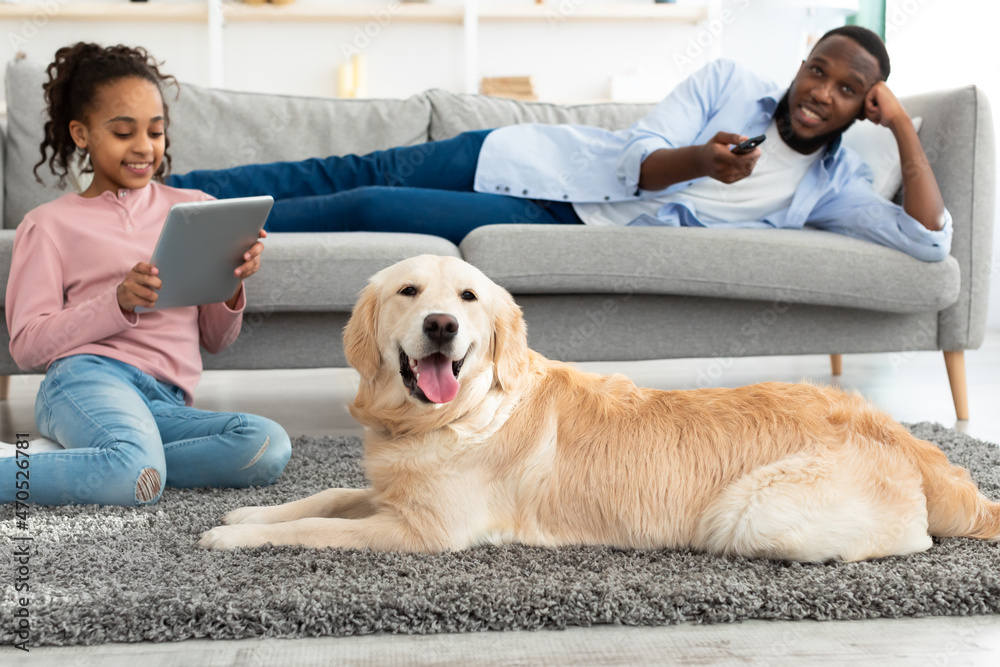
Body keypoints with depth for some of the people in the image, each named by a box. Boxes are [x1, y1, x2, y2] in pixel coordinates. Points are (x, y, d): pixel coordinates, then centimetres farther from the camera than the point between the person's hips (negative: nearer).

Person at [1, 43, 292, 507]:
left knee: (268, 447, -27)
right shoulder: (50, 224, 9)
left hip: (167, 401, 5)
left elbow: (215, 340, 20)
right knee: (137, 479, -38)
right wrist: (119, 302, -14)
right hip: (88, 379, -5)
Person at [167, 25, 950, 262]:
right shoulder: (730, 81, 1)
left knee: (364, 208, -15)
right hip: (527, 157, 2)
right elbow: (636, 164, -7)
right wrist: (698, 161, -29)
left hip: (566, 232, -1)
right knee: (354, 175, -2)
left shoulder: (833, 184, 3)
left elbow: (930, 240, -8)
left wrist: (906, 127, -12)